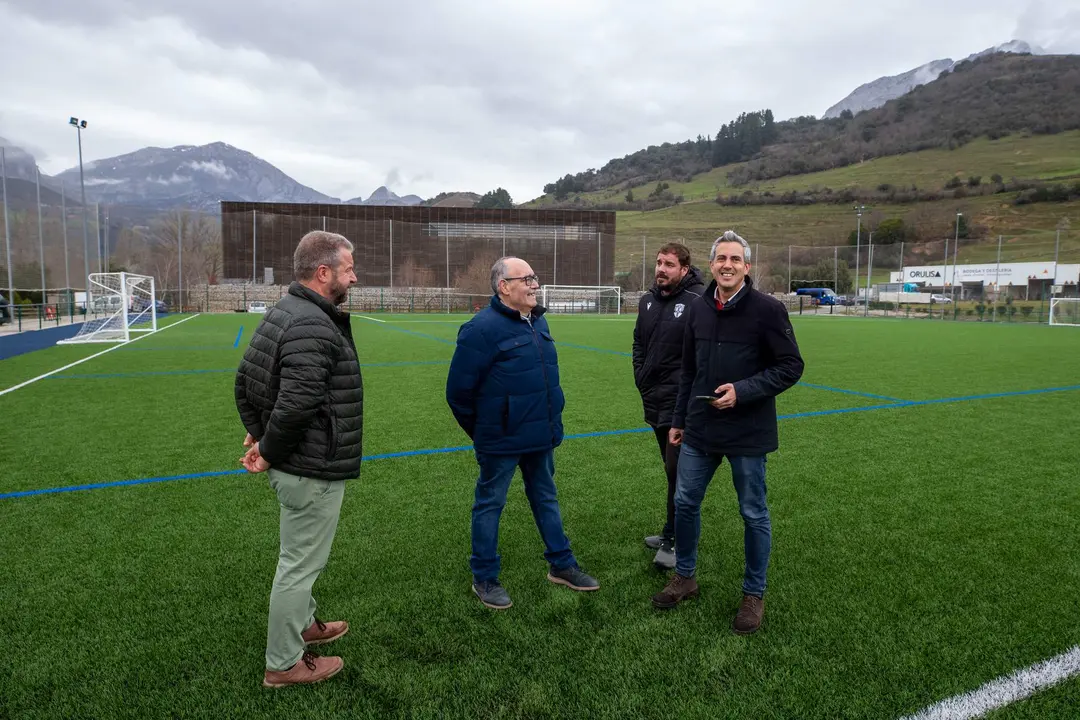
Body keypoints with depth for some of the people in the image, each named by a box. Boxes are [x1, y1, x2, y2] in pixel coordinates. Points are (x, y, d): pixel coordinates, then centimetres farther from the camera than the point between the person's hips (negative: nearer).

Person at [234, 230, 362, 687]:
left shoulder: (283, 312, 9)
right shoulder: (313, 325, -24)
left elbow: (244, 378, 16)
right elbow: (296, 404, -31)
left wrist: (257, 433, 12)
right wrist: (269, 454, -16)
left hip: (293, 464, 10)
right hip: (313, 469, -10)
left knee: (300, 555, 26)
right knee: (300, 563, 5)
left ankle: (303, 623, 46)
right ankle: (284, 664, 22)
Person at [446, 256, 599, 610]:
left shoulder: (538, 322, 6)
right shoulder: (482, 328, -19)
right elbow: (459, 389, -16)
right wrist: (481, 431, -4)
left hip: (541, 436, 8)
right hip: (501, 441, -8)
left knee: (546, 498, 20)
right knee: (490, 505, 9)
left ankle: (561, 564, 36)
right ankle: (484, 578, 24)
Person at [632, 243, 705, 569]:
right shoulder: (648, 300, 10)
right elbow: (639, 343, 20)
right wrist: (642, 379, 11)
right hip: (654, 401, 8)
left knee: (677, 471, -4)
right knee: (673, 469, 17)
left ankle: (674, 540, 8)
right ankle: (675, 531, 29)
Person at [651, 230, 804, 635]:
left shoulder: (767, 309, -12)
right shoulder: (698, 309, 4)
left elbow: (791, 366, -10)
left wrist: (742, 390, -21)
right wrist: (679, 420, 14)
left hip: (748, 433, -5)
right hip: (700, 430, 5)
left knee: (754, 514, 8)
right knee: (685, 503, 12)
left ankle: (754, 595, 27)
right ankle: (684, 577, 33)